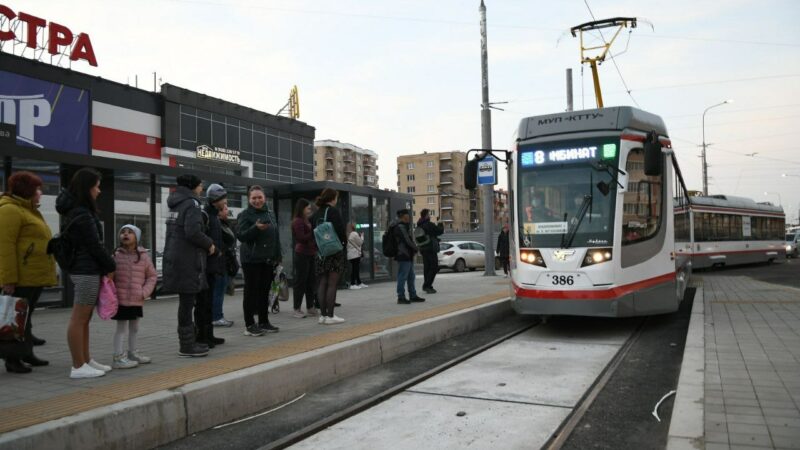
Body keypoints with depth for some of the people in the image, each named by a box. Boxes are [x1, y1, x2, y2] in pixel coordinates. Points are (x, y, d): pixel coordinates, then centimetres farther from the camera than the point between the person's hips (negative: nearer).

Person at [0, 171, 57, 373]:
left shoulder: (28, 210, 20)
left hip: (34, 276, 10)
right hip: (20, 278, -10)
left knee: (26, 316, 15)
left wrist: (47, 272, 18)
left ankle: (26, 353, 23)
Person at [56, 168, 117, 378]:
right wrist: (111, 266, -3)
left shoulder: (75, 210, 15)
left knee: (83, 319, 14)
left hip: (82, 269, 10)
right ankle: (78, 366, -1)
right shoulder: (82, 214, -15)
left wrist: (105, 266, 11)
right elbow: (94, 245, -15)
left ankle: (85, 361, 21)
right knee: (79, 319, -6)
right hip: (87, 270, -10)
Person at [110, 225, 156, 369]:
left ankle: (132, 353, 32)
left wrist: (145, 292, -6)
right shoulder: (116, 255, -4)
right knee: (121, 328, -1)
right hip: (121, 299, -3)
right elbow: (109, 276, -1)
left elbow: (152, 275, 4)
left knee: (134, 327, 17)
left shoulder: (144, 256, 0)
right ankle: (118, 357, 5)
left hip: (137, 300, 3)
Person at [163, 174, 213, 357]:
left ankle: (189, 341, 24)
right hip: (188, 260, -9)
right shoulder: (192, 204, -11)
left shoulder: (176, 204, 16)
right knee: (187, 302, -3)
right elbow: (192, 232, -24)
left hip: (174, 258, 9)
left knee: (186, 301, 15)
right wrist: (209, 244, -9)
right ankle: (187, 346, 4)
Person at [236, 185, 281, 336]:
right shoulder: (245, 215, -5)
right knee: (251, 292, -3)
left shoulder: (270, 214, 14)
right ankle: (249, 325, 3)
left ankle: (264, 322, 20)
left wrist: (277, 256, 15)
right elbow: (241, 236, -15)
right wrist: (256, 228, -31)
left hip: (268, 260, 6)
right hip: (251, 260, -6)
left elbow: (276, 237, 19)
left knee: (265, 291, 11)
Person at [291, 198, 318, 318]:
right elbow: (302, 238, -18)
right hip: (302, 254, -9)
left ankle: (310, 308, 17)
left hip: (311, 254, 9)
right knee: (301, 282, -4)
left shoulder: (307, 221, 19)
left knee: (311, 281, 10)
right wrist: (314, 233, -14)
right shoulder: (298, 221, -9)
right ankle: (297, 309, 2)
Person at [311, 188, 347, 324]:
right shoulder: (334, 211, -9)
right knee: (332, 284, -4)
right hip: (335, 251, -6)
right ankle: (330, 316, -3)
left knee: (322, 284, 9)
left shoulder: (316, 214, 12)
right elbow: (340, 230, -16)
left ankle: (323, 315, 11)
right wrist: (344, 242, -1)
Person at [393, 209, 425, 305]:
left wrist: (413, 248, 3)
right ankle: (401, 297, -3)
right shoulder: (400, 227, -16)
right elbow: (407, 241, -19)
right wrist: (416, 249, -5)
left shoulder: (403, 226, 18)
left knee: (411, 277, 16)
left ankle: (413, 295, 24)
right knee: (402, 277, -6)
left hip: (408, 256, 11)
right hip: (404, 256, -11)